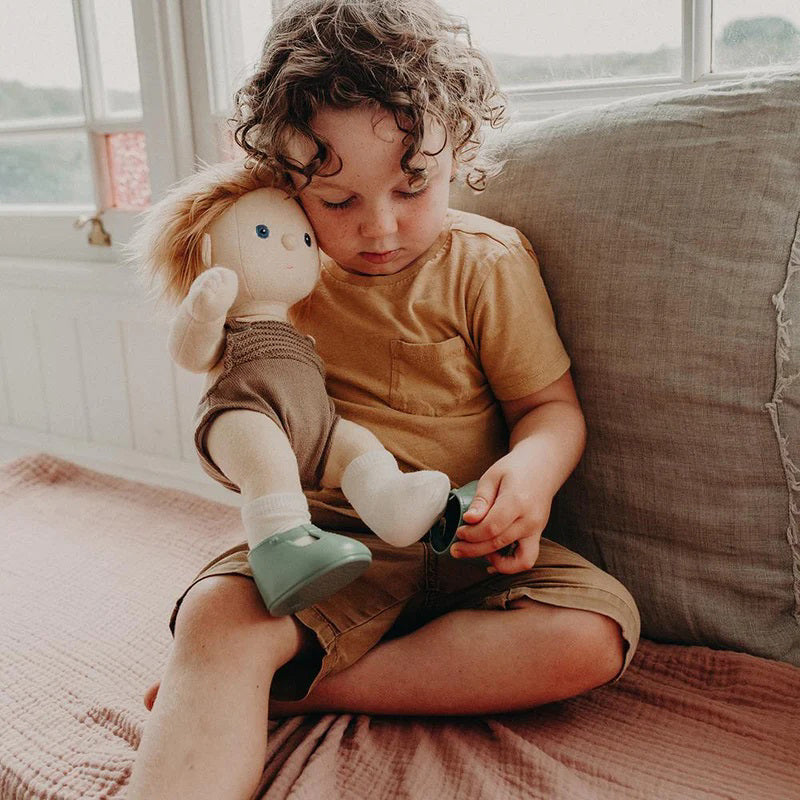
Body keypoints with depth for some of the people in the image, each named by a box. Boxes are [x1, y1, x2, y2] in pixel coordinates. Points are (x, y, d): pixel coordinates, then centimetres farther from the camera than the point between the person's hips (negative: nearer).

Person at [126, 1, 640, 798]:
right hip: (321, 534, 1)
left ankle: (300, 687, -24)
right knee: (215, 616, -30)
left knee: (597, 631, -27)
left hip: (462, 547, 0)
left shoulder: (489, 262, -2)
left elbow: (552, 407, -1)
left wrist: (532, 467, -24)